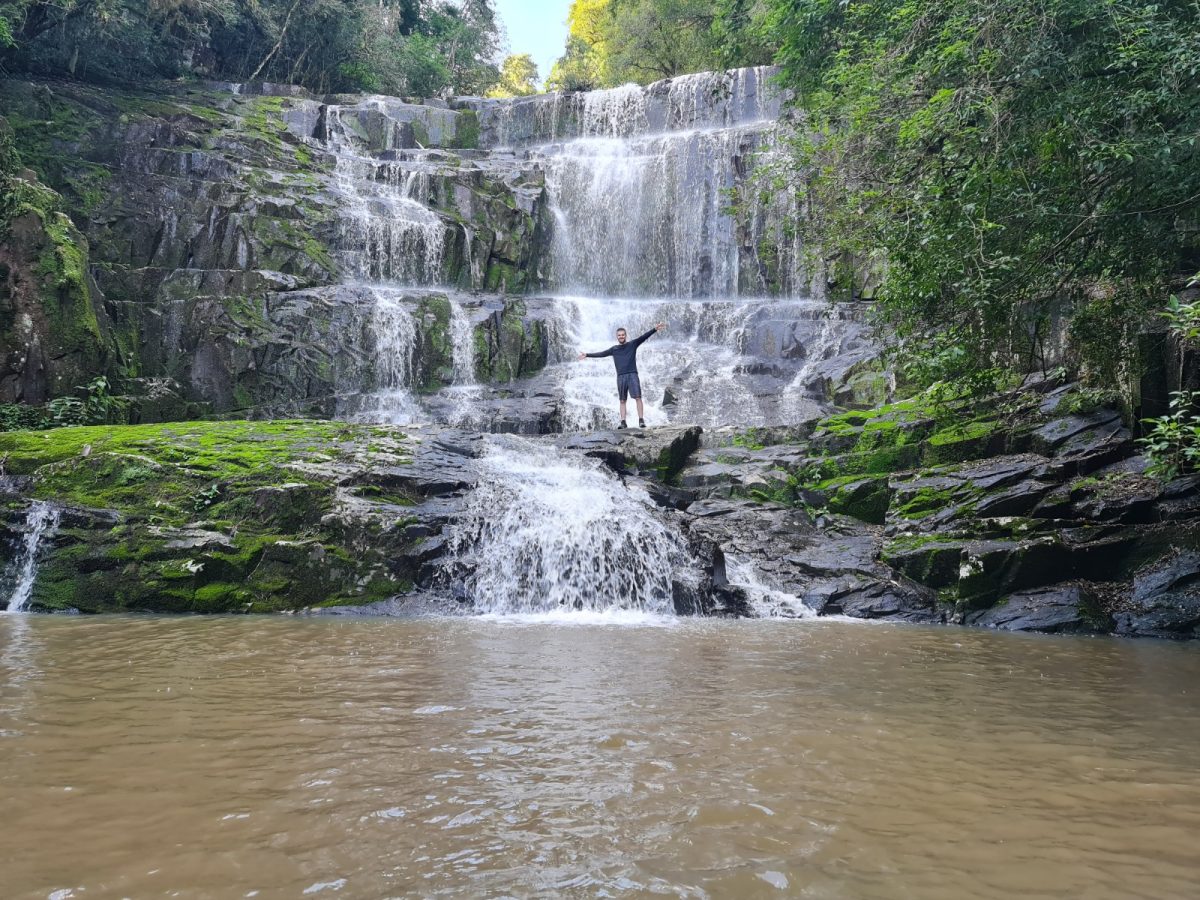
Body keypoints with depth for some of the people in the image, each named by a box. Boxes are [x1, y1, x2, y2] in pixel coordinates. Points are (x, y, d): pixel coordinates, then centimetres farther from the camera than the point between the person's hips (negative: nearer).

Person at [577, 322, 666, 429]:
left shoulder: (633, 344, 7)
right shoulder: (614, 349, 14)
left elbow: (644, 336, -4)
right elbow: (601, 354, 20)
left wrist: (654, 329, -16)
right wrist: (587, 355, 22)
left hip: (632, 375, -2)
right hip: (621, 376, 3)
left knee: (638, 397, -11)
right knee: (622, 400, 2)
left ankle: (641, 420, -12)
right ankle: (623, 422, 1)